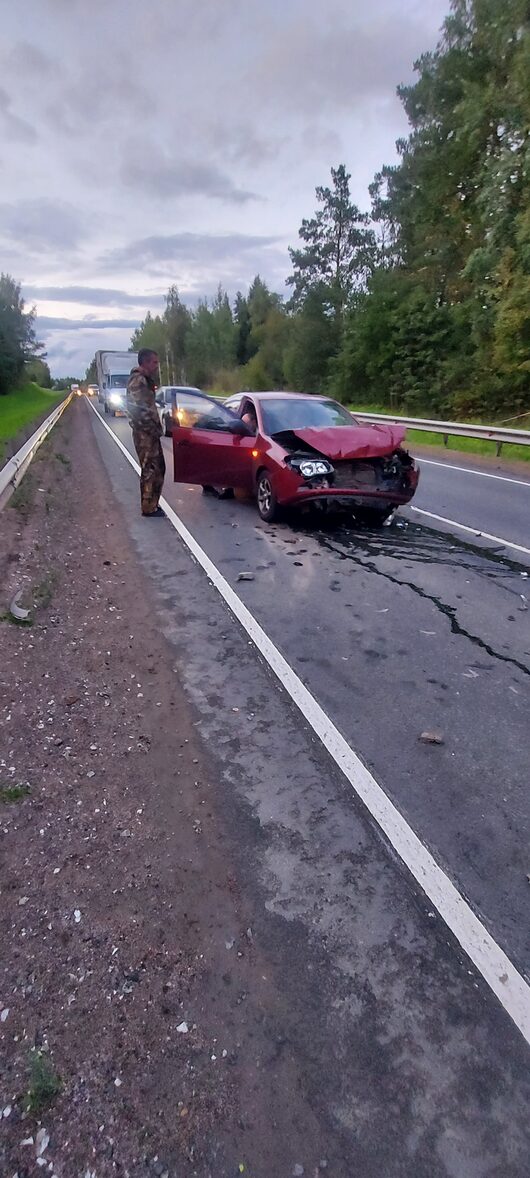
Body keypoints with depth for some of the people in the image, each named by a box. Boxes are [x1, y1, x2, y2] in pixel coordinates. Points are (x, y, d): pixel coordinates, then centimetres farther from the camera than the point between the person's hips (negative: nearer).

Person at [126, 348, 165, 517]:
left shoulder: (145, 379, 18)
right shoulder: (138, 380, -14)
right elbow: (138, 409, -21)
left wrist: (156, 428, 14)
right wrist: (152, 429, -18)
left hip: (150, 433, 10)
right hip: (145, 433, -10)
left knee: (158, 468, 14)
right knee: (150, 470, -5)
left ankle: (152, 503, 23)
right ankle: (148, 507, 2)